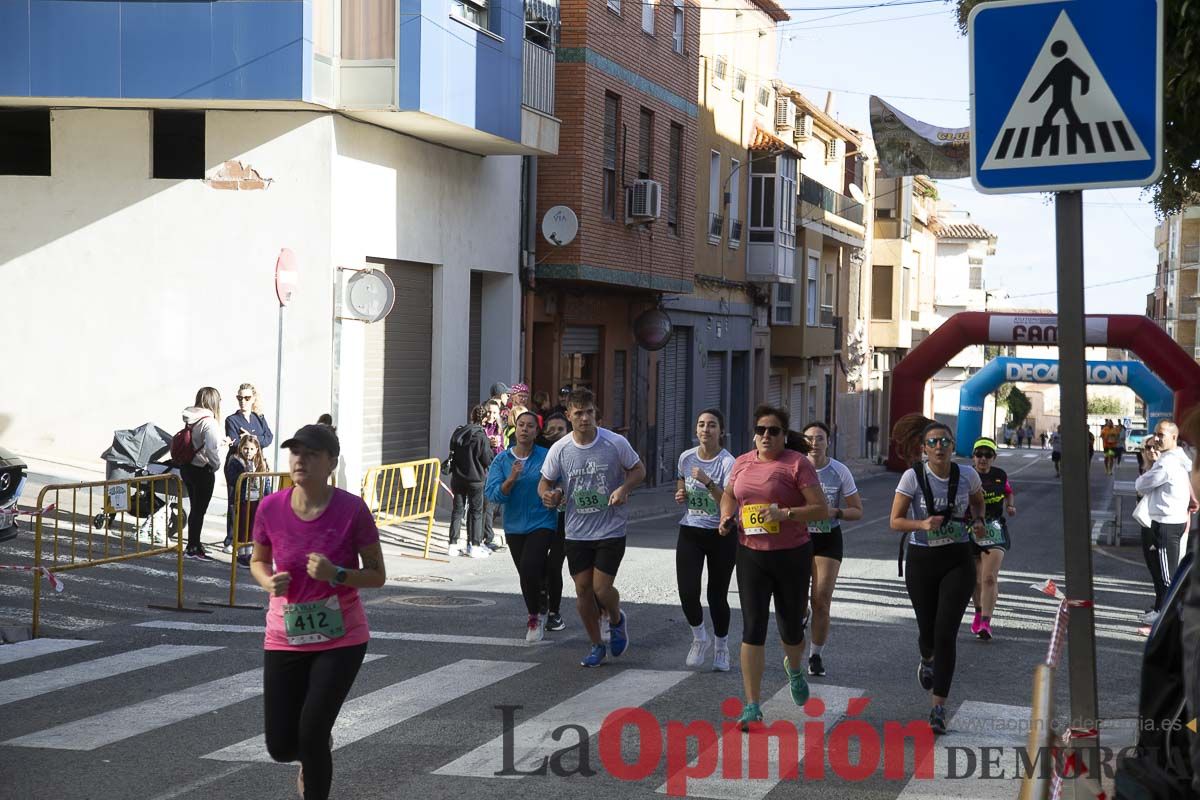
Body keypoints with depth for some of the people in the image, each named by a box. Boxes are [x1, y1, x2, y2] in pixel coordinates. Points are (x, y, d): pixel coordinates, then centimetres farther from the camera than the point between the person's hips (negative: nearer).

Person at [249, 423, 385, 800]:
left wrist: (336, 574, -25)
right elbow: (258, 561, 10)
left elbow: (377, 575, -7)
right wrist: (269, 581, -13)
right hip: (285, 639, 3)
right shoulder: (270, 508, -8)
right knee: (280, 746, 4)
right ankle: (316, 755, 43)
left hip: (341, 639, -3)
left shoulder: (351, 510, -15)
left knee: (311, 732, -13)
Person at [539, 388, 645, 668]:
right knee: (583, 589, 6)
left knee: (601, 587, -9)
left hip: (611, 529, -3)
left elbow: (638, 469, 4)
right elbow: (545, 483, 7)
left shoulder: (615, 443, -10)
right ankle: (596, 646, 25)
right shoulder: (559, 449, -5)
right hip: (577, 532, 3)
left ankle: (617, 620, 26)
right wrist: (548, 495, -17)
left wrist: (623, 488, -16)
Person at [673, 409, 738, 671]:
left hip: (721, 535, -3)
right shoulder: (686, 457, 2)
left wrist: (707, 482, -31)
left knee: (717, 595, 2)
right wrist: (680, 495, 0)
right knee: (687, 591, -9)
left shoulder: (728, 463, -13)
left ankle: (721, 647, 26)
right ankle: (700, 639, 19)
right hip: (690, 532, 3)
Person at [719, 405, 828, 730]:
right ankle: (752, 706, -2)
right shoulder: (742, 463, 6)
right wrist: (726, 518, 5)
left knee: (791, 629, 11)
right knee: (752, 628, -5)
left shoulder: (797, 464, -9)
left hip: (792, 556, -3)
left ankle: (794, 669, 47)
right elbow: (728, 495, 25)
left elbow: (821, 510, -12)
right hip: (750, 554, 3)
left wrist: (785, 514, -25)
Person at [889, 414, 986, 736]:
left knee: (946, 633, -9)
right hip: (922, 561, 0)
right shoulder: (913, 477, -10)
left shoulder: (967, 476, -3)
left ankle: (938, 708, -5)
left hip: (958, 561, 0)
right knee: (927, 629, 11)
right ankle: (927, 660, 51)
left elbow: (978, 500, 20)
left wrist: (978, 522, 0)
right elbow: (895, 521, -8)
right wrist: (922, 524, -26)